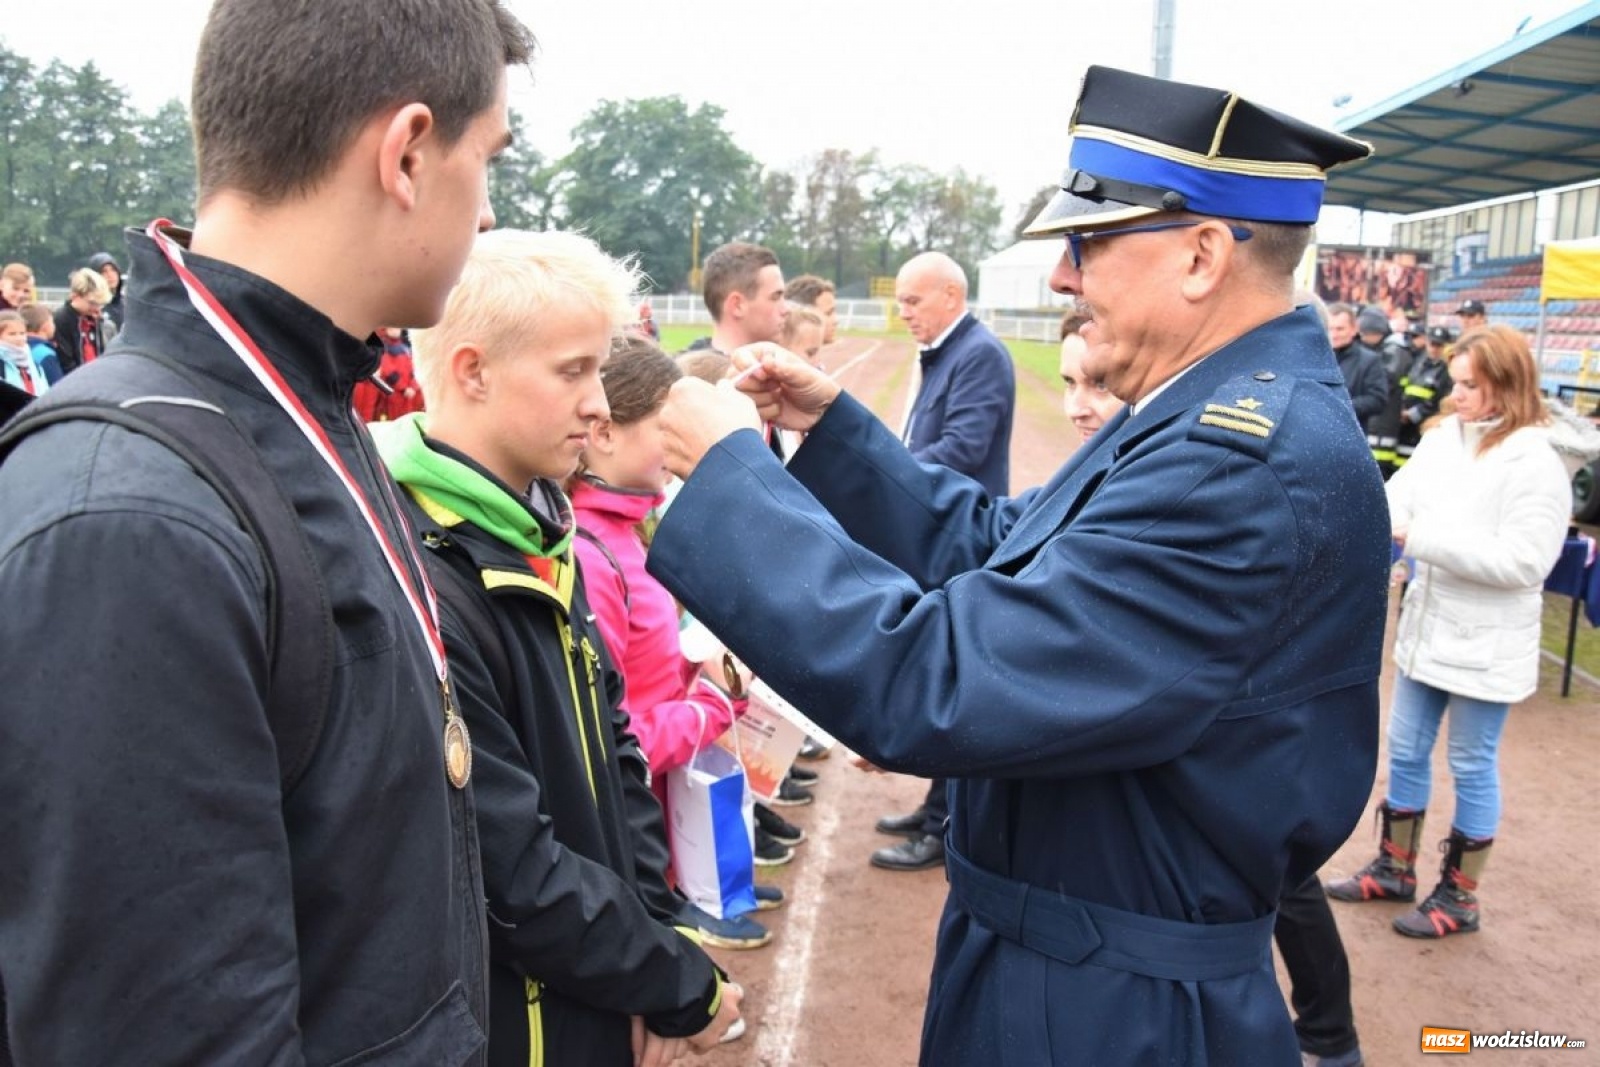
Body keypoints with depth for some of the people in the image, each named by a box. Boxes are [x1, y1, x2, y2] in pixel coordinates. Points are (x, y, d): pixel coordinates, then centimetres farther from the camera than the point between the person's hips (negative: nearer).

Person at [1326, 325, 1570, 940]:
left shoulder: (1535, 465, -18)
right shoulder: (1442, 440, 1)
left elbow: (1522, 562, -24)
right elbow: (1396, 498, -5)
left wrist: (1420, 537, -27)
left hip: (1486, 645, -6)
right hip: (1426, 628, 7)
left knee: (1472, 768, 8)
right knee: (1405, 752, 17)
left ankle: (1459, 897, 25)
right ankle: (1395, 868, 35)